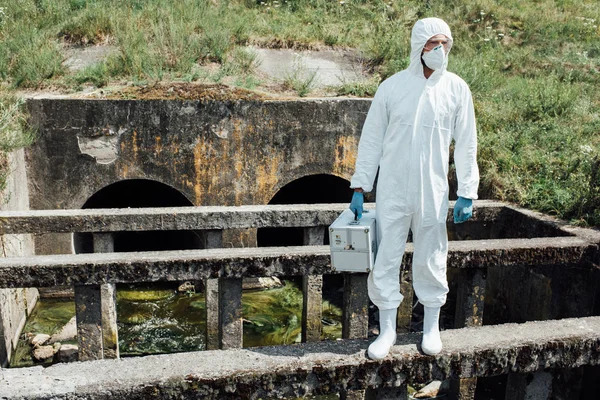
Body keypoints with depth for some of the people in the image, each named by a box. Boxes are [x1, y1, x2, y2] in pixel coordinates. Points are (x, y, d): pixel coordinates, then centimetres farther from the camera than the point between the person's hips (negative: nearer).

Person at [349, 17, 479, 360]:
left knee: (431, 261, 10)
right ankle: (387, 330, 19)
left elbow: (466, 144, 4)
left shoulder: (457, 88, 0)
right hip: (392, 191, 0)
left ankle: (432, 327, 28)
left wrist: (467, 193, 0)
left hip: (433, 193, 0)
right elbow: (371, 139, 3)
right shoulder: (392, 86, -1)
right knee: (386, 260, 4)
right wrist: (360, 187, 1)